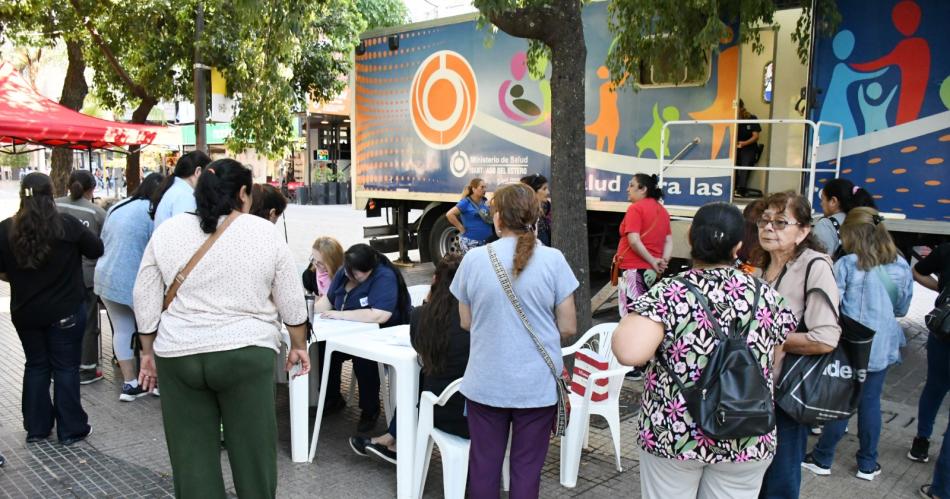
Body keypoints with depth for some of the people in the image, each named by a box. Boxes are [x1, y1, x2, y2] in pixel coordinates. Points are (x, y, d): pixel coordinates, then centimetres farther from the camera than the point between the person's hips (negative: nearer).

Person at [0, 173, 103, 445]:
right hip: (66, 310, -3)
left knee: (36, 366, 18)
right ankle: (71, 430, 14)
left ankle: (36, 427, 26)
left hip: (25, 311, 3)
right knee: (66, 367, 7)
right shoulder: (67, 224, -16)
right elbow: (97, 249, -4)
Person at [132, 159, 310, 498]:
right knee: (253, 448, 9)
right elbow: (291, 301, 1)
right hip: (246, 354, -2)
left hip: (179, 355, 2)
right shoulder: (265, 233, -3)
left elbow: (145, 300, 5)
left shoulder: (167, 232, 3)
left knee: (191, 451, 10)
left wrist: (149, 352, 15)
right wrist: (298, 345, 13)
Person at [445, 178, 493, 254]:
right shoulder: (466, 203, -11)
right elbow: (449, 214, -16)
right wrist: (461, 228, -13)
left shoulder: (484, 202, 7)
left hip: (486, 241, 7)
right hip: (470, 242, -7)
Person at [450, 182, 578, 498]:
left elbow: (466, 323, 4)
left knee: (484, 465, 15)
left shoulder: (474, 259, -6)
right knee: (527, 469, 12)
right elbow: (568, 328, -4)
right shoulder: (553, 260, -9)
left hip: (486, 384, 1)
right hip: (538, 385, -1)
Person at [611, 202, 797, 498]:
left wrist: (629, 321, -8)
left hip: (671, 434, -2)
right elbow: (774, 368, 8)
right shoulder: (767, 297, -3)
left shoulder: (668, 294, -16)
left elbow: (629, 353, -27)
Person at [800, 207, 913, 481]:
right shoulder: (901, 266, 0)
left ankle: (822, 459, 19)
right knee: (870, 401, 13)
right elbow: (902, 309, 10)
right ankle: (867, 464, 23)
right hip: (883, 345, 3)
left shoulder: (846, 264, -14)